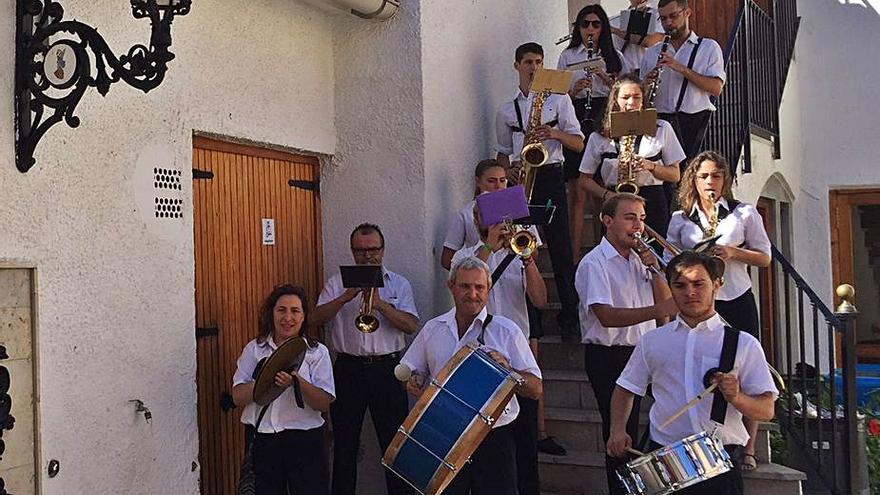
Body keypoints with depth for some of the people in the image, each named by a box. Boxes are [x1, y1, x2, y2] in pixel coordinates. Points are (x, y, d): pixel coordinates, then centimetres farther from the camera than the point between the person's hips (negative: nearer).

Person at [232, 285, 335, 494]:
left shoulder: (317, 352, 1)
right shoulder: (254, 349, 6)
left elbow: (324, 404, -8)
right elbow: (238, 397, -3)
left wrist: (297, 381, -24)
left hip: (304, 440, -1)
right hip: (261, 438, 1)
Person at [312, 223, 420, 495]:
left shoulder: (399, 284, 7)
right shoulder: (338, 283, 8)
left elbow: (411, 325, -7)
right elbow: (318, 318, -6)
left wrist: (379, 302, -18)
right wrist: (347, 296, -18)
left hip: (386, 368, 0)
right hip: (348, 368, 1)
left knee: (395, 441, 4)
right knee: (345, 443, 9)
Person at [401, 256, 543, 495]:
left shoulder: (506, 331, -1)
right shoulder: (432, 330, 7)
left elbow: (536, 389, -3)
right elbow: (409, 370, 18)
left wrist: (506, 370, -20)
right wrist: (414, 381, -4)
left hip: (494, 438, -2)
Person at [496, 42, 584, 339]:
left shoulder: (558, 99, 8)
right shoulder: (506, 110, 15)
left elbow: (578, 144, 5)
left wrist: (555, 133, -13)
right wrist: (508, 169, 0)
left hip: (550, 177, -2)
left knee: (560, 247, -6)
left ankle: (569, 316, 0)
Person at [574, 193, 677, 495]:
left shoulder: (639, 260, 13)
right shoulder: (594, 264, -11)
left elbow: (664, 305, 9)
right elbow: (606, 316, -24)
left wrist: (656, 271, -6)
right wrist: (656, 310, -35)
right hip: (610, 358, -7)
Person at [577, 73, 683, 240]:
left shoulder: (662, 129, 11)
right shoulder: (599, 137, 9)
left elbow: (675, 175, 10)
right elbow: (584, 180, 7)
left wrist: (651, 165, -9)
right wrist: (607, 195, -11)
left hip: (653, 203, 0)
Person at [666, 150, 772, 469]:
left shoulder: (745, 213, 5)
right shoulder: (680, 219, 9)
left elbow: (764, 258, 4)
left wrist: (733, 253, -12)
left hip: (738, 301, -1)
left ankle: (747, 449, 8)